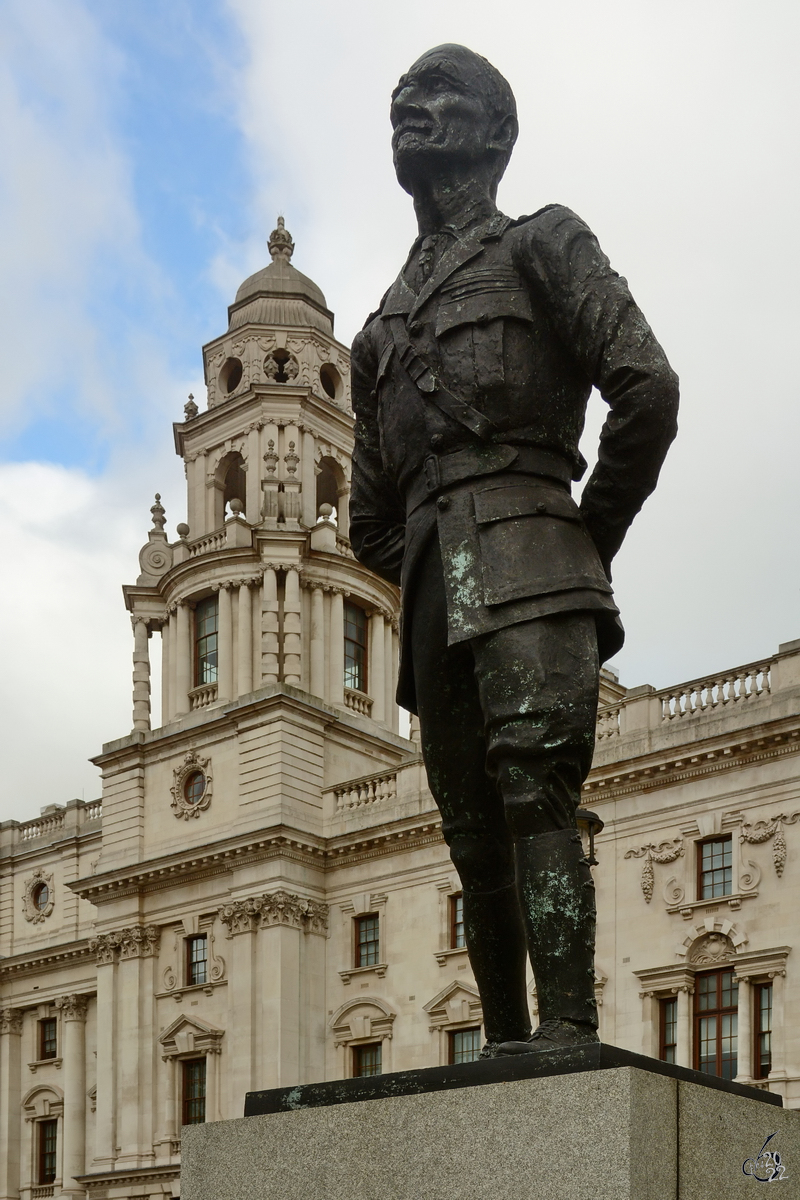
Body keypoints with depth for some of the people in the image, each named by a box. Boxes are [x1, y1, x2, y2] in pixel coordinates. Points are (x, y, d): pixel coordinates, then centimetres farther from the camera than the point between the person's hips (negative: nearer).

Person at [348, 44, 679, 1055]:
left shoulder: (541, 244, 12)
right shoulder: (382, 331, 30)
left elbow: (647, 389, -2)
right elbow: (370, 524, 31)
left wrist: (589, 543, 2)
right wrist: (427, 583, 16)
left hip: (519, 553, -6)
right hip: (433, 598, 6)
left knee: (533, 786, -23)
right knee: (476, 842, 2)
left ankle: (568, 1032, -31)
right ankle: (505, 1051, 4)